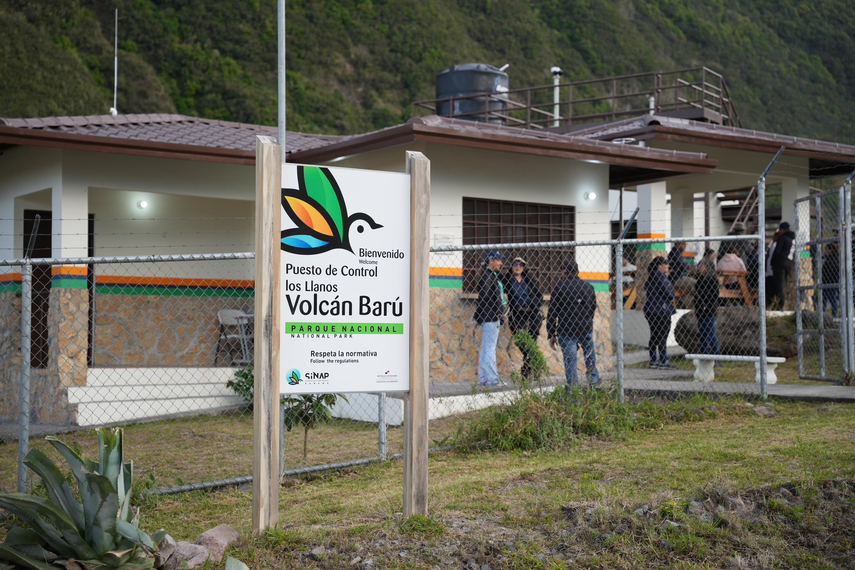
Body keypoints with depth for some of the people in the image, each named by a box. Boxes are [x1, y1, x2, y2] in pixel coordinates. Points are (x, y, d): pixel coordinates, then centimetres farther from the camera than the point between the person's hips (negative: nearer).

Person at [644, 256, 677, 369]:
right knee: (662, 337, -5)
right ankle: (664, 362, -3)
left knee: (654, 336, 12)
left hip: (650, 309, 9)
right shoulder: (661, 276, -14)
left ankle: (653, 361, 15)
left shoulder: (650, 277, 12)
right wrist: (672, 297, 5)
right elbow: (669, 292, -18)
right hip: (661, 310, -9)